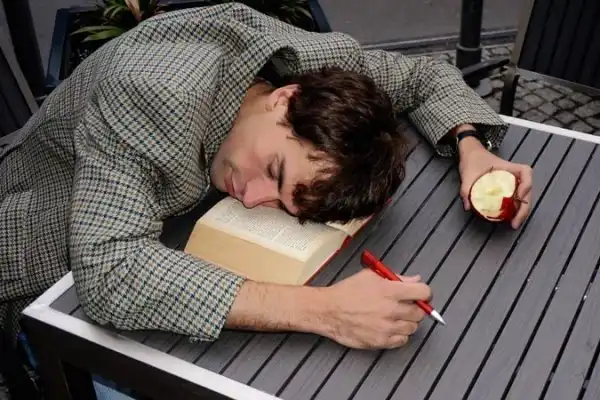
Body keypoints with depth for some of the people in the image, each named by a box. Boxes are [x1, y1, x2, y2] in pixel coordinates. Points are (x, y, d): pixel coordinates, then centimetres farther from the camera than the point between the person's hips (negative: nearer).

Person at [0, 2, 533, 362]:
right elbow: (110, 271, -49)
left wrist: (472, 148, -26)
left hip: (174, 226, 4)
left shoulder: (327, 59, -25)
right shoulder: (152, 93, -43)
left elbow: (424, 75, -6)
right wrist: (324, 311, -54)